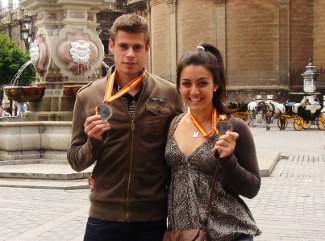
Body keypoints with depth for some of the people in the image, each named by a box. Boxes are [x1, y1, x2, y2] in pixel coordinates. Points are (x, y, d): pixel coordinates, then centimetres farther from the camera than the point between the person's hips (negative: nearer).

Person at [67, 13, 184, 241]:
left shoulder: (169, 93, -2)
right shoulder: (88, 96, 0)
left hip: (153, 219, 0)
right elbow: (76, 161, 4)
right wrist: (93, 142, -15)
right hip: (103, 217, 1)